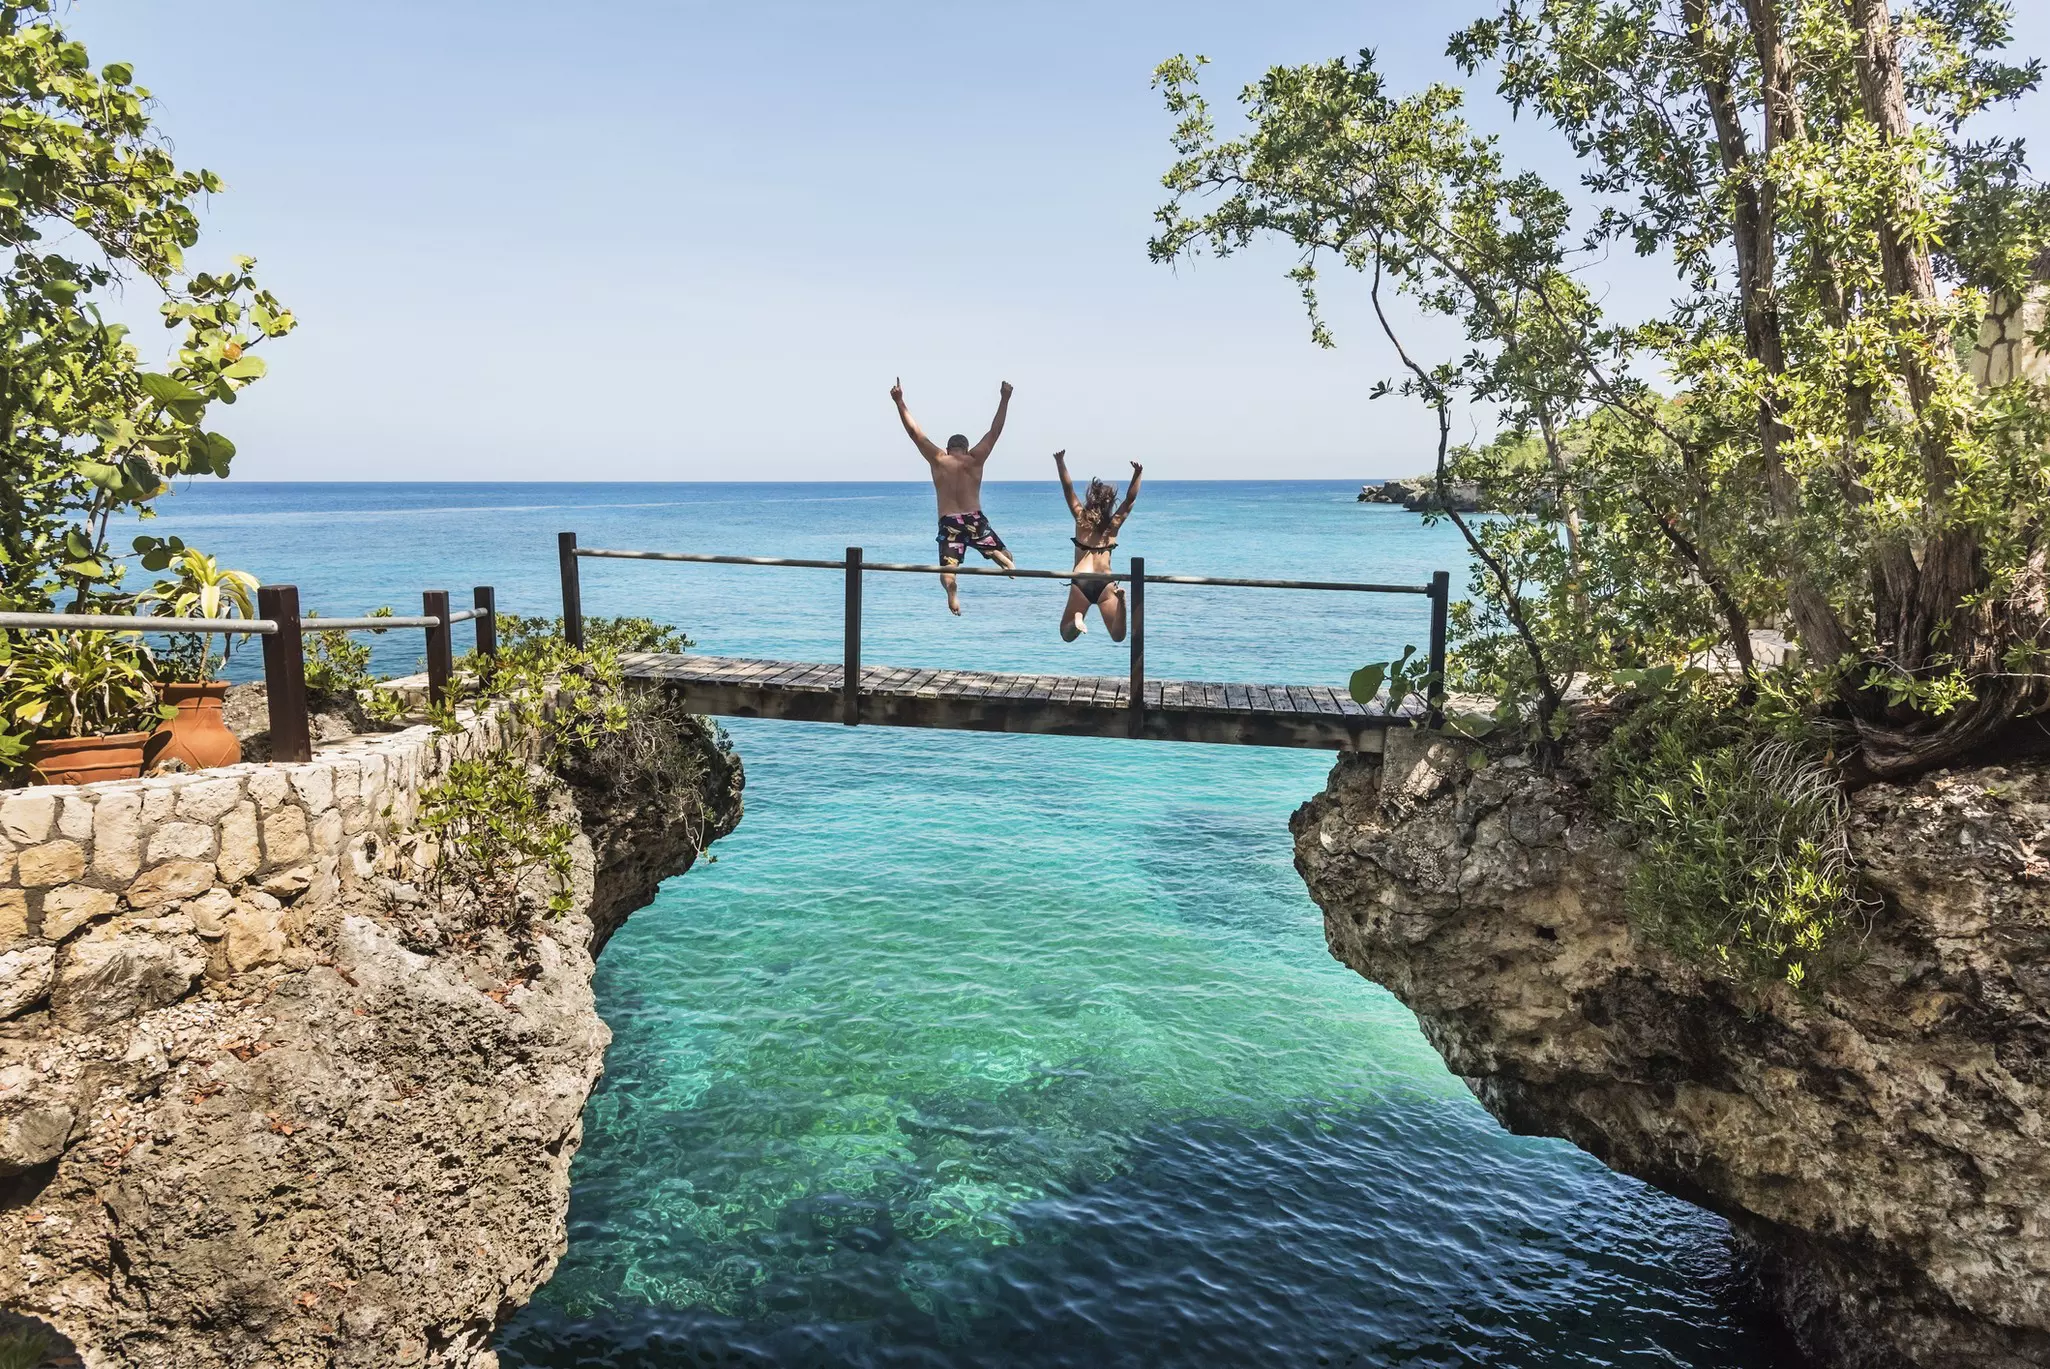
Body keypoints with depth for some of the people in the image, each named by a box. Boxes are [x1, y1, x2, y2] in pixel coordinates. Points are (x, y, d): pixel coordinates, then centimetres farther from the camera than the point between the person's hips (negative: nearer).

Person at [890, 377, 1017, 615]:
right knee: (1003, 555, 20)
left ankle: (952, 591, -41)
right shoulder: (975, 459, 3)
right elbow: (995, 431, 9)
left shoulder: (938, 460, 3)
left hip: (948, 523, -1)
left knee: (947, 569, -7)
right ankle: (1007, 564, -15)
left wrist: (899, 402, 8)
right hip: (975, 520, 1)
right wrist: (1004, 399, 15)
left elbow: (914, 431, 5)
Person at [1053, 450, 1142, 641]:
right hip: (1105, 582, 1)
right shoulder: (1113, 525, 8)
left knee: (1067, 635, 10)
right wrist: (1137, 474, 1)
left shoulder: (1082, 519, 5)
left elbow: (1068, 490, 2)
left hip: (1080, 581, 0)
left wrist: (1060, 462, -5)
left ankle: (1077, 618, -25)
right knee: (1118, 636, 0)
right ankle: (1119, 599, -28)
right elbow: (1130, 499, 11)